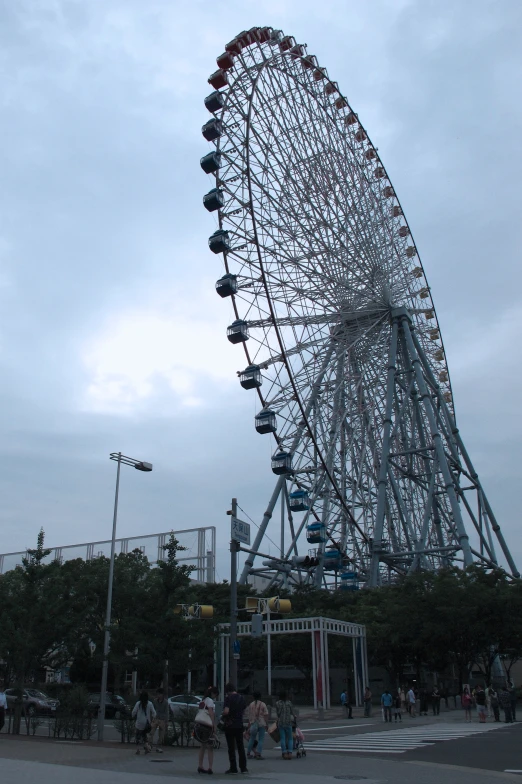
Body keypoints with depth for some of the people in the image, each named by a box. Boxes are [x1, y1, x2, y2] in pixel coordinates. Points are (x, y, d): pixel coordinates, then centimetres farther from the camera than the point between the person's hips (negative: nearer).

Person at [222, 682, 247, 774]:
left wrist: (223, 715, -1)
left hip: (230, 725, -5)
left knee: (231, 747, 3)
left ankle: (233, 768, 4)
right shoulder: (241, 698, 7)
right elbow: (243, 711, 13)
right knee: (240, 747, 12)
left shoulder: (228, 698, -12)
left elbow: (226, 711, -22)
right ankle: (243, 767, 13)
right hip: (239, 725, 5)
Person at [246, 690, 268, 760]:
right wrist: (266, 724, 0)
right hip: (261, 723, -3)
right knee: (261, 739, 2)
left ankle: (248, 753, 20)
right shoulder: (263, 704, -3)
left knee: (252, 739, 15)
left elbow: (249, 715, 5)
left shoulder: (251, 704, 4)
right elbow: (266, 715, -5)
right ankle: (258, 754, -6)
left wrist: (249, 724, 11)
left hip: (253, 724, 3)